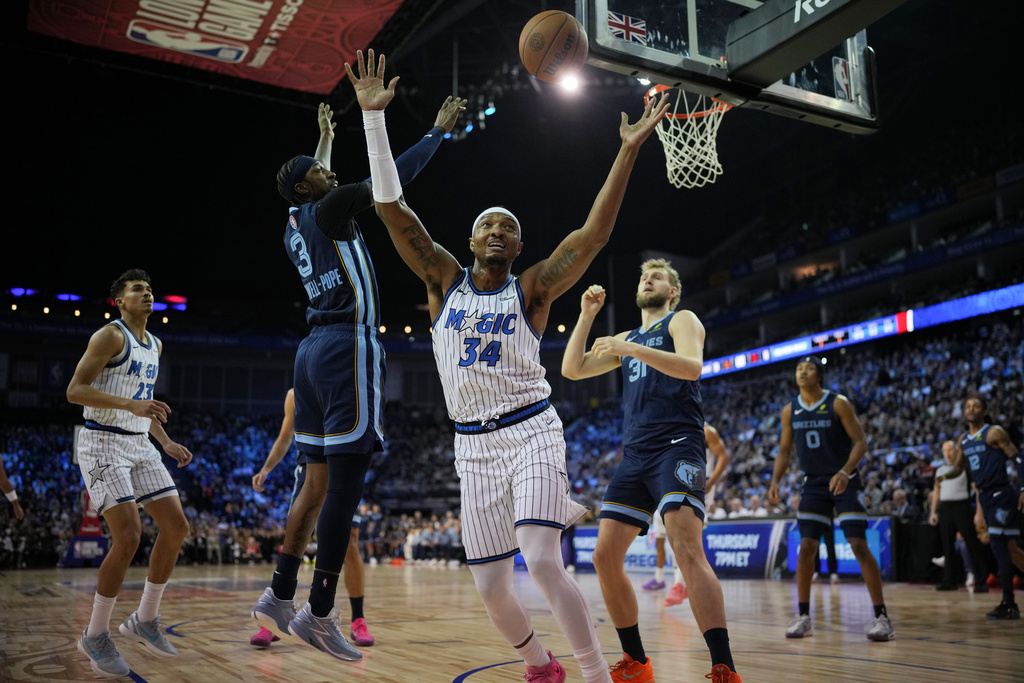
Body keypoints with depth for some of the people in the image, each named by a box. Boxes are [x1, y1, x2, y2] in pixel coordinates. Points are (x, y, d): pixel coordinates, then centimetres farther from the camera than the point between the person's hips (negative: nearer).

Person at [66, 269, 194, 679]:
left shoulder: (155, 344, 15)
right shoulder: (110, 336, -9)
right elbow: (75, 390, -18)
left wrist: (167, 443, 16)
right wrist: (131, 405, -29)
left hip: (140, 445, 8)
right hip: (104, 444, -8)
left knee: (177, 527, 2)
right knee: (128, 537, -16)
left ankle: (144, 620, 16)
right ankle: (94, 636, 2)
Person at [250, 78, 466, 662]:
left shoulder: (296, 225, 20)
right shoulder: (328, 210, -4)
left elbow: (314, 181, 42)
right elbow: (393, 176, -6)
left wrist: (325, 137, 54)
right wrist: (439, 131, 6)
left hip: (315, 350, 10)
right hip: (349, 346, -10)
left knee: (318, 485, 14)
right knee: (345, 486, -8)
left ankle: (280, 596, 19)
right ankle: (319, 614, -4)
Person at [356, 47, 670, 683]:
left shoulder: (532, 289, 0)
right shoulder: (445, 279, 5)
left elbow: (595, 232, -11)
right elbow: (392, 207, -2)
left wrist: (629, 151, -17)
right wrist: (374, 117, -8)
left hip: (531, 432, -3)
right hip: (473, 444, 3)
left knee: (543, 560, -23)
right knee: (492, 589, 6)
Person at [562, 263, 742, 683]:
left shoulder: (681, 320, 8)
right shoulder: (628, 339, 26)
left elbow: (692, 366, -14)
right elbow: (571, 369, 19)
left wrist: (631, 349, -20)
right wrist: (587, 315, 12)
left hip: (677, 448, -7)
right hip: (635, 455, 7)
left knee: (687, 550, -24)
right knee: (605, 556, 0)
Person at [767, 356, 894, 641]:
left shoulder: (838, 403, -11)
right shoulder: (790, 410, 2)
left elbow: (861, 441, -13)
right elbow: (784, 450, 9)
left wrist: (845, 472, -28)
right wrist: (775, 481, -5)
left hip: (844, 481, -4)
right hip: (814, 483, 4)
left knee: (859, 546, -10)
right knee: (806, 548, 0)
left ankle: (881, 617, -2)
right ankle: (803, 616, 9)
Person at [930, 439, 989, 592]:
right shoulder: (940, 470, 16)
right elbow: (936, 491, 17)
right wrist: (933, 512, 13)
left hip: (961, 506, -5)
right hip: (945, 509, 5)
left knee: (971, 543, -7)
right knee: (947, 545, 5)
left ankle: (981, 580, -5)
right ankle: (949, 580, 11)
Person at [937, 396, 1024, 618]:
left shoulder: (994, 432, -9)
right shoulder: (964, 439, 12)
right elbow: (958, 468, 19)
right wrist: (945, 476, -3)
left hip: (1001, 494, -8)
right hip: (985, 496, 8)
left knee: (998, 546, -11)